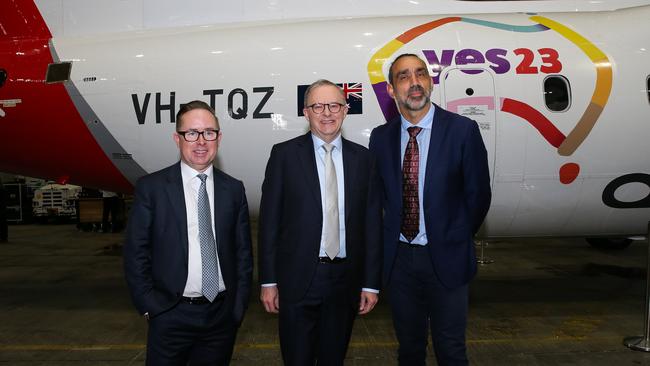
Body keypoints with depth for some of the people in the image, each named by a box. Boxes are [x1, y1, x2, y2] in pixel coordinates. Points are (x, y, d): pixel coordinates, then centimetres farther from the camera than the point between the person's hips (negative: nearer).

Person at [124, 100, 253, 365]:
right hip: (171, 315, -2)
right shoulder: (151, 188, -4)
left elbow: (243, 252, 6)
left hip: (222, 315, 2)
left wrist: (239, 306, 2)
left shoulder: (234, 189, 3)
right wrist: (150, 306, -6)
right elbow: (135, 253, -2)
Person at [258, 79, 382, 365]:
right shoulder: (285, 154, -2)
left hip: (346, 279, 2)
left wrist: (371, 283, 2)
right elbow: (269, 220, -2)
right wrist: (268, 280, -4)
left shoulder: (363, 158, 4)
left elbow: (372, 223, 4)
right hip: (298, 278, -2)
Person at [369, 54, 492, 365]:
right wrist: (393, 240, 5)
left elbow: (478, 194, -3)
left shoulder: (463, 130, -9)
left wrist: (455, 240, 3)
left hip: (445, 258, -2)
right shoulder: (381, 137, 0)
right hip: (399, 258, 3)